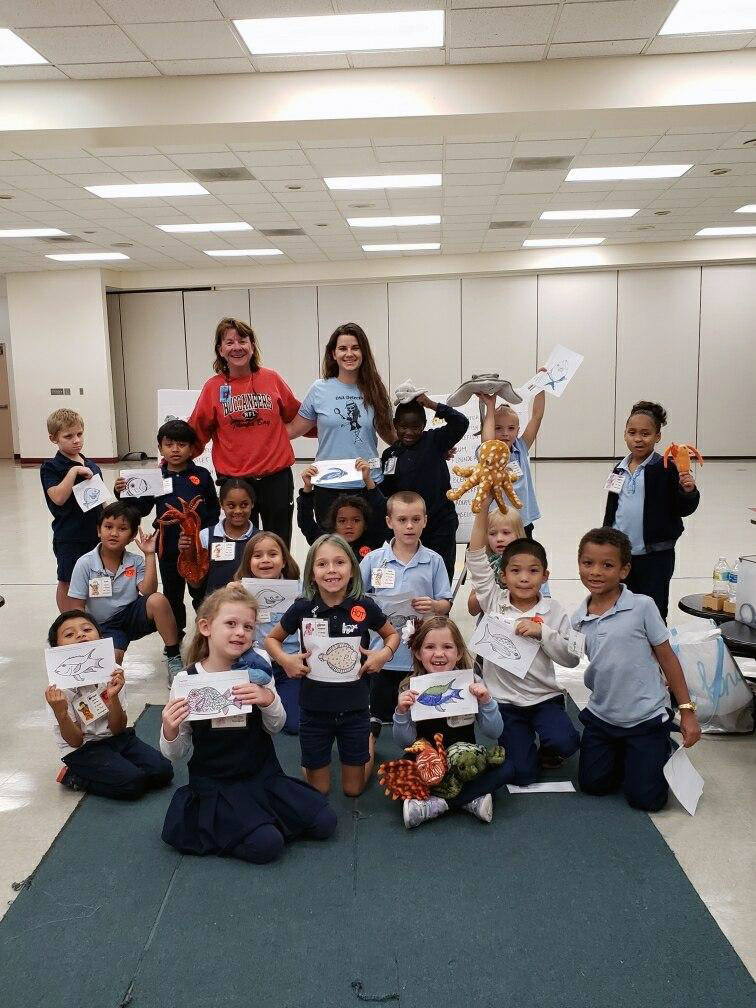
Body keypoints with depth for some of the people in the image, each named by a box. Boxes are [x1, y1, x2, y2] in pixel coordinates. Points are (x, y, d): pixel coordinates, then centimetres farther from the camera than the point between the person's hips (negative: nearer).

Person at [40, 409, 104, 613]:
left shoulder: (92, 466, 8)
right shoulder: (51, 467, -10)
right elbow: (58, 498, -25)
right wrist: (74, 471, -27)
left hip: (94, 533, 5)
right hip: (69, 537, -5)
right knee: (67, 582, 8)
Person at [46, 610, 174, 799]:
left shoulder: (113, 674, -7)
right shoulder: (60, 687, -15)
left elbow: (118, 729, -7)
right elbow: (75, 741, -14)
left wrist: (113, 698, -26)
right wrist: (60, 714, -33)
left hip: (117, 738, 5)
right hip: (83, 749, -5)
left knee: (163, 772, -11)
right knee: (132, 783, -24)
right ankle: (73, 776, -2)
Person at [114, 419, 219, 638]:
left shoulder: (201, 475, -3)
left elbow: (214, 509, 3)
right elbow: (141, 509, 0)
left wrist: (204, 527, -6)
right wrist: (122, 494, -14)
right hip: (168, 546, 2)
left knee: (200, 591, 12)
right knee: (172, 593, 15)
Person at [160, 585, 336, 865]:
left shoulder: (256, 669, -7)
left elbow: (275, 727, 1)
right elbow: (177, 754, -6)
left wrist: (269, 699, -20)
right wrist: (170, 731, -29)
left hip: (263, 774, 4)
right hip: (215, 784, -4)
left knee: (324, 823, -3)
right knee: (267, 844, -21)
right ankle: (215, 823, 6)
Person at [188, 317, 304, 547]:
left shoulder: (272, 380, 0)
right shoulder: (213, 387, -2)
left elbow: (297, 417, 11)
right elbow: (198, 432, 3)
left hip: (276, 477, 1)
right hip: (234, 480, 0)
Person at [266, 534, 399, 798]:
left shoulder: (364, 607, -11)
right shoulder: (302, 608, -11)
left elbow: (392, 634, 8)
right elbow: (271, 639, 6)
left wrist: (384, 653, -12)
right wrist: (284, 660, -12)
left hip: (354, 708, 0)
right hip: (314, 709, 0)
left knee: (353, 788, 16)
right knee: (317, 790, 14)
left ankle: (368, 739, 42)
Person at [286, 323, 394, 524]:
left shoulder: (374, 390, 5)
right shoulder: (320, 389, 1)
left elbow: (389, 433, 15)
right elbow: (293, 429, 7)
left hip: (369, 485, 1)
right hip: (329, 486, -1)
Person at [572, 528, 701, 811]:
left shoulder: (642, 607, -16)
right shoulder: (579, 619, -2)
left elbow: (666, 657, -8)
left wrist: (687, 711, -7)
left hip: (646, 717, -4)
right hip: (601, 716, 4)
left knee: (645, 799, -3)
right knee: (592, 785, 7)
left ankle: (661, 749, 26)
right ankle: (621, 753, 35)